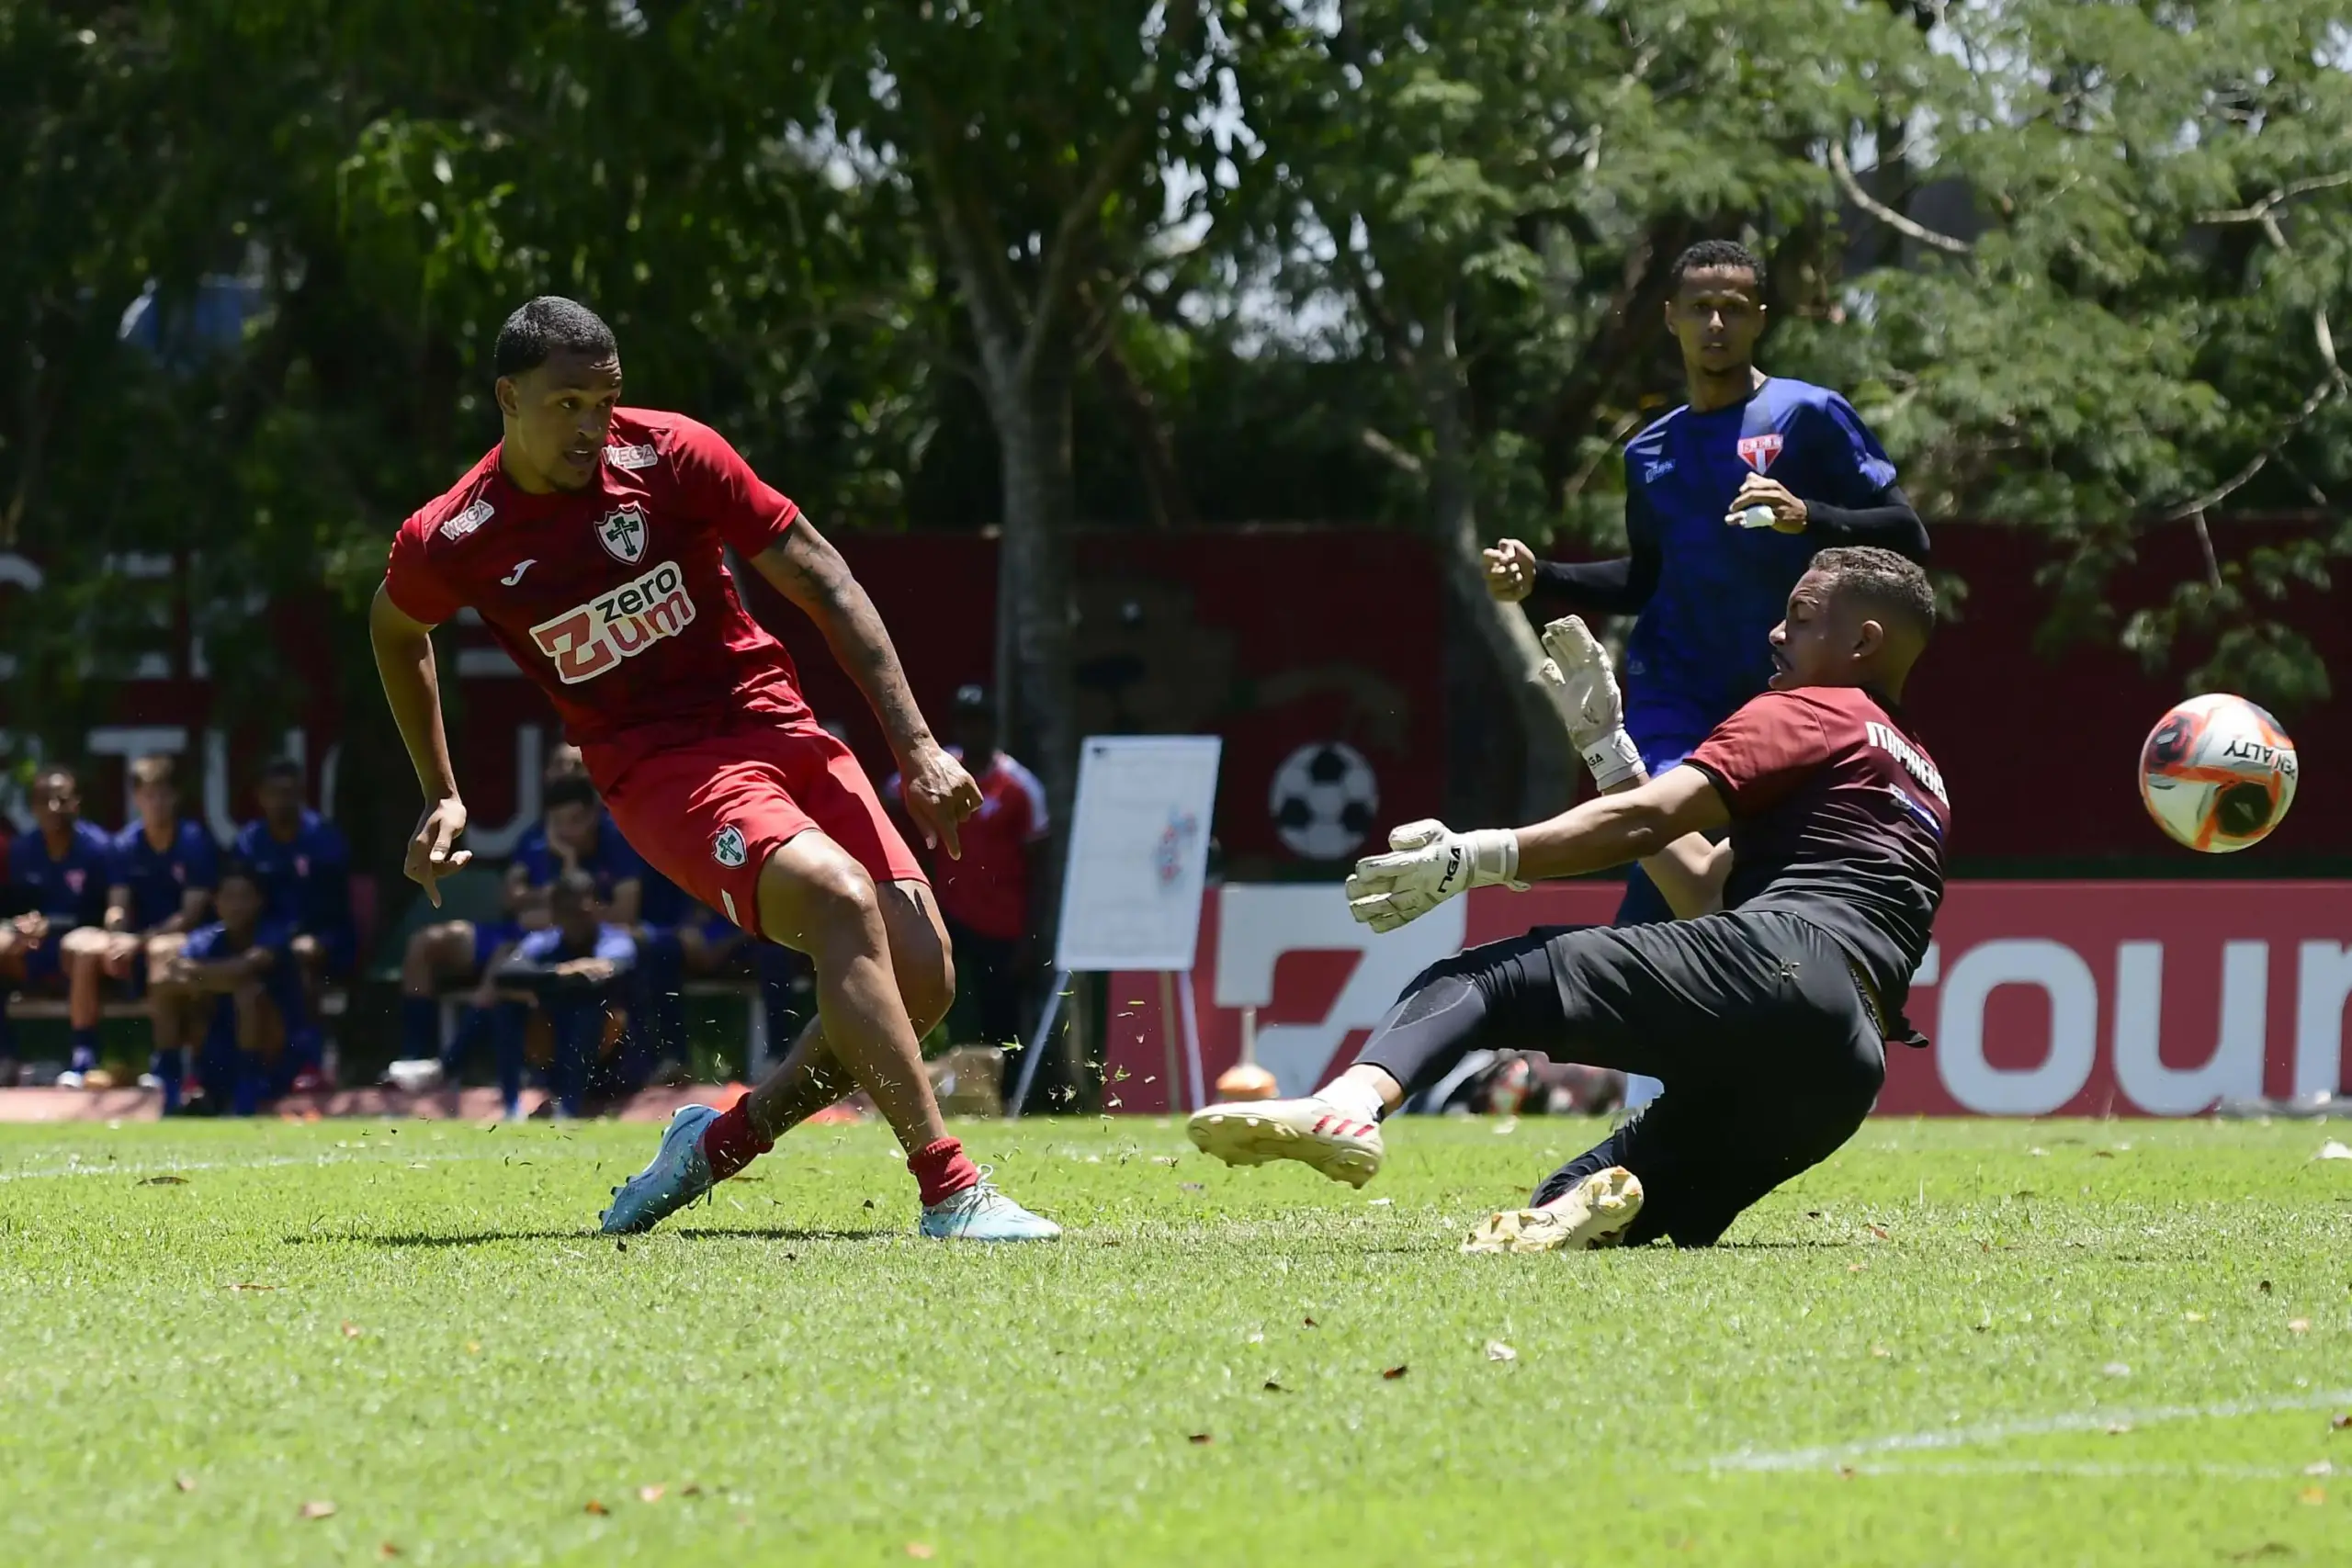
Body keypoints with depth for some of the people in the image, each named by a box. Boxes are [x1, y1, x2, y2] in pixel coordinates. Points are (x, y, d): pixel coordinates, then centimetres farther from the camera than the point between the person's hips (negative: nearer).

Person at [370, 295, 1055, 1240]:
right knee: (840, 898, -32)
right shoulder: (451, 543, -6)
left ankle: (723, 1141, 11)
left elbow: (823, 584, 0)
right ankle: (949, 1190, -37)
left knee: (920, 976, -12)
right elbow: (395, 631, 18)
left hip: (775, 726, 3)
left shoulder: (671, 455, -5)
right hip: (660, 772, -3)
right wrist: (440, 797, 21)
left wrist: (917, 747, -5)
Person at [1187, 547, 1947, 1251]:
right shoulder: (1924, 777, 38)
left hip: (1772, 965, -8)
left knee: (1482, 980, -15)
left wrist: (1475, 858, -10)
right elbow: (1703, 887, 35)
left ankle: (1355, 1103, -45)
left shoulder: (1810, 713, 13)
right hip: (1837, 1076, 8)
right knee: (1569, 1205, 13)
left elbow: (1644, 823, -3)